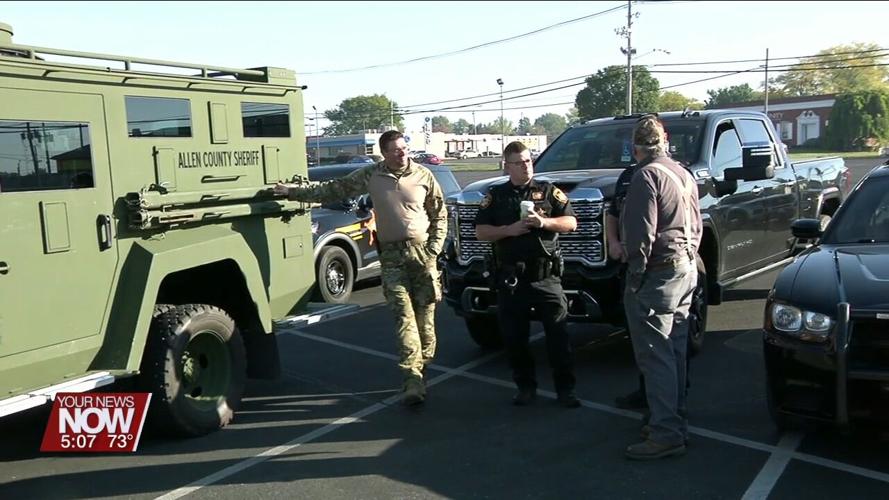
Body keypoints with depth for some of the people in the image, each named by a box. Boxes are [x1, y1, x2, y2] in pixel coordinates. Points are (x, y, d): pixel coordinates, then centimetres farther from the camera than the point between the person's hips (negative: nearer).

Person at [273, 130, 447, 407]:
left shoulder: (423, 175, 3)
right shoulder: (370, 175, 4)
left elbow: (440, 215, 7)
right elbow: (333, 190, 10)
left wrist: (434, 249, -2)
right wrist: (292, 191, 9)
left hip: (422, 251, 1)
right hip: (391, 255, 0)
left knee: (425, 313, 2)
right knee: (404, 316, -8)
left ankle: (421, 367, 15)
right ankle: (413, 379, -11)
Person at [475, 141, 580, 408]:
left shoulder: (548, 191, 8)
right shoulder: (495, 195, 9)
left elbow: (571, 222, 5)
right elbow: (481, 231, 3)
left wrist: (544, 222, -12)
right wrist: (509, 230, -12)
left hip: (546, 275, -1)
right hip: (510, 277, 1)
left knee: (558, 333, -1)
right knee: (514, 336, 6)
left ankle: (565, 388, 9)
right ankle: (525, 386, 21)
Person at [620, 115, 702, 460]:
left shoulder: (647, 176, -13)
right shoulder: (683, 174, 16)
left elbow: (641, 233, -19)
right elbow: (696, 226, 20)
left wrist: (635, 276, -12)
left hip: (659, 273, -10)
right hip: (686, 270, 10)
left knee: (655, 355, -6)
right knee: (674, 352, 16)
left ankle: (666, 433, -4)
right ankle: (675, 421, 25)